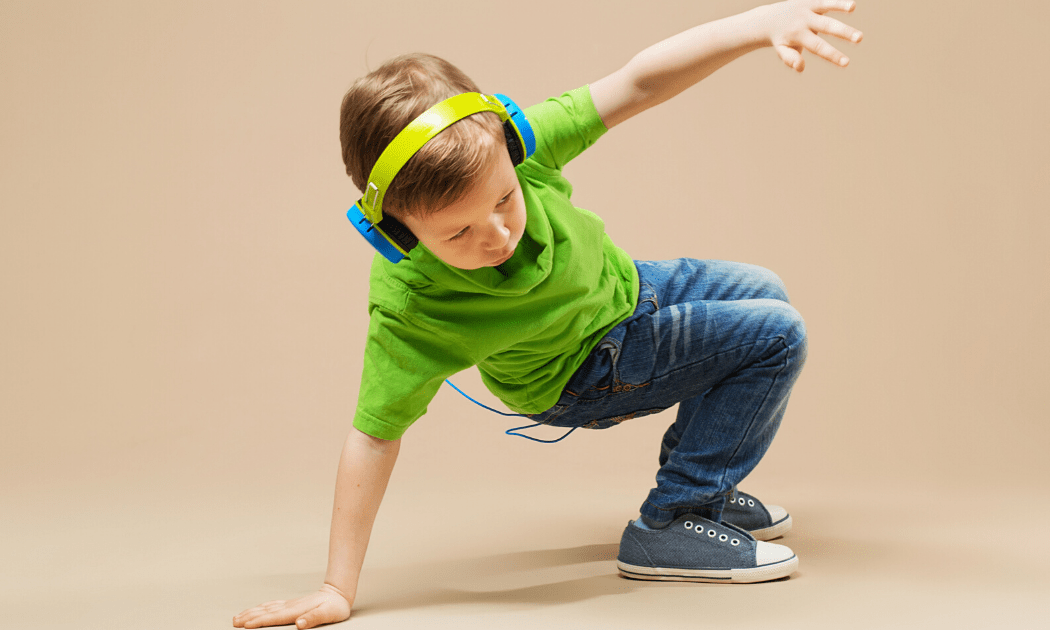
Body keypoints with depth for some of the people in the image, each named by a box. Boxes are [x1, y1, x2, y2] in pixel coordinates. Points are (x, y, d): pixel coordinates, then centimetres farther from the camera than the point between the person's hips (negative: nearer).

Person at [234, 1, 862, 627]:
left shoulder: (509, 147, -33)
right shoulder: (408, 302, -41)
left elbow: (637, 84, -32)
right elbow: (375, 434, -34)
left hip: (619, 283, 6)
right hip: (583, 374, -6)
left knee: (763, 292, 23)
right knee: (775, 337, -14)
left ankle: (703, 486, 31)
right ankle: (670, 526, -6)